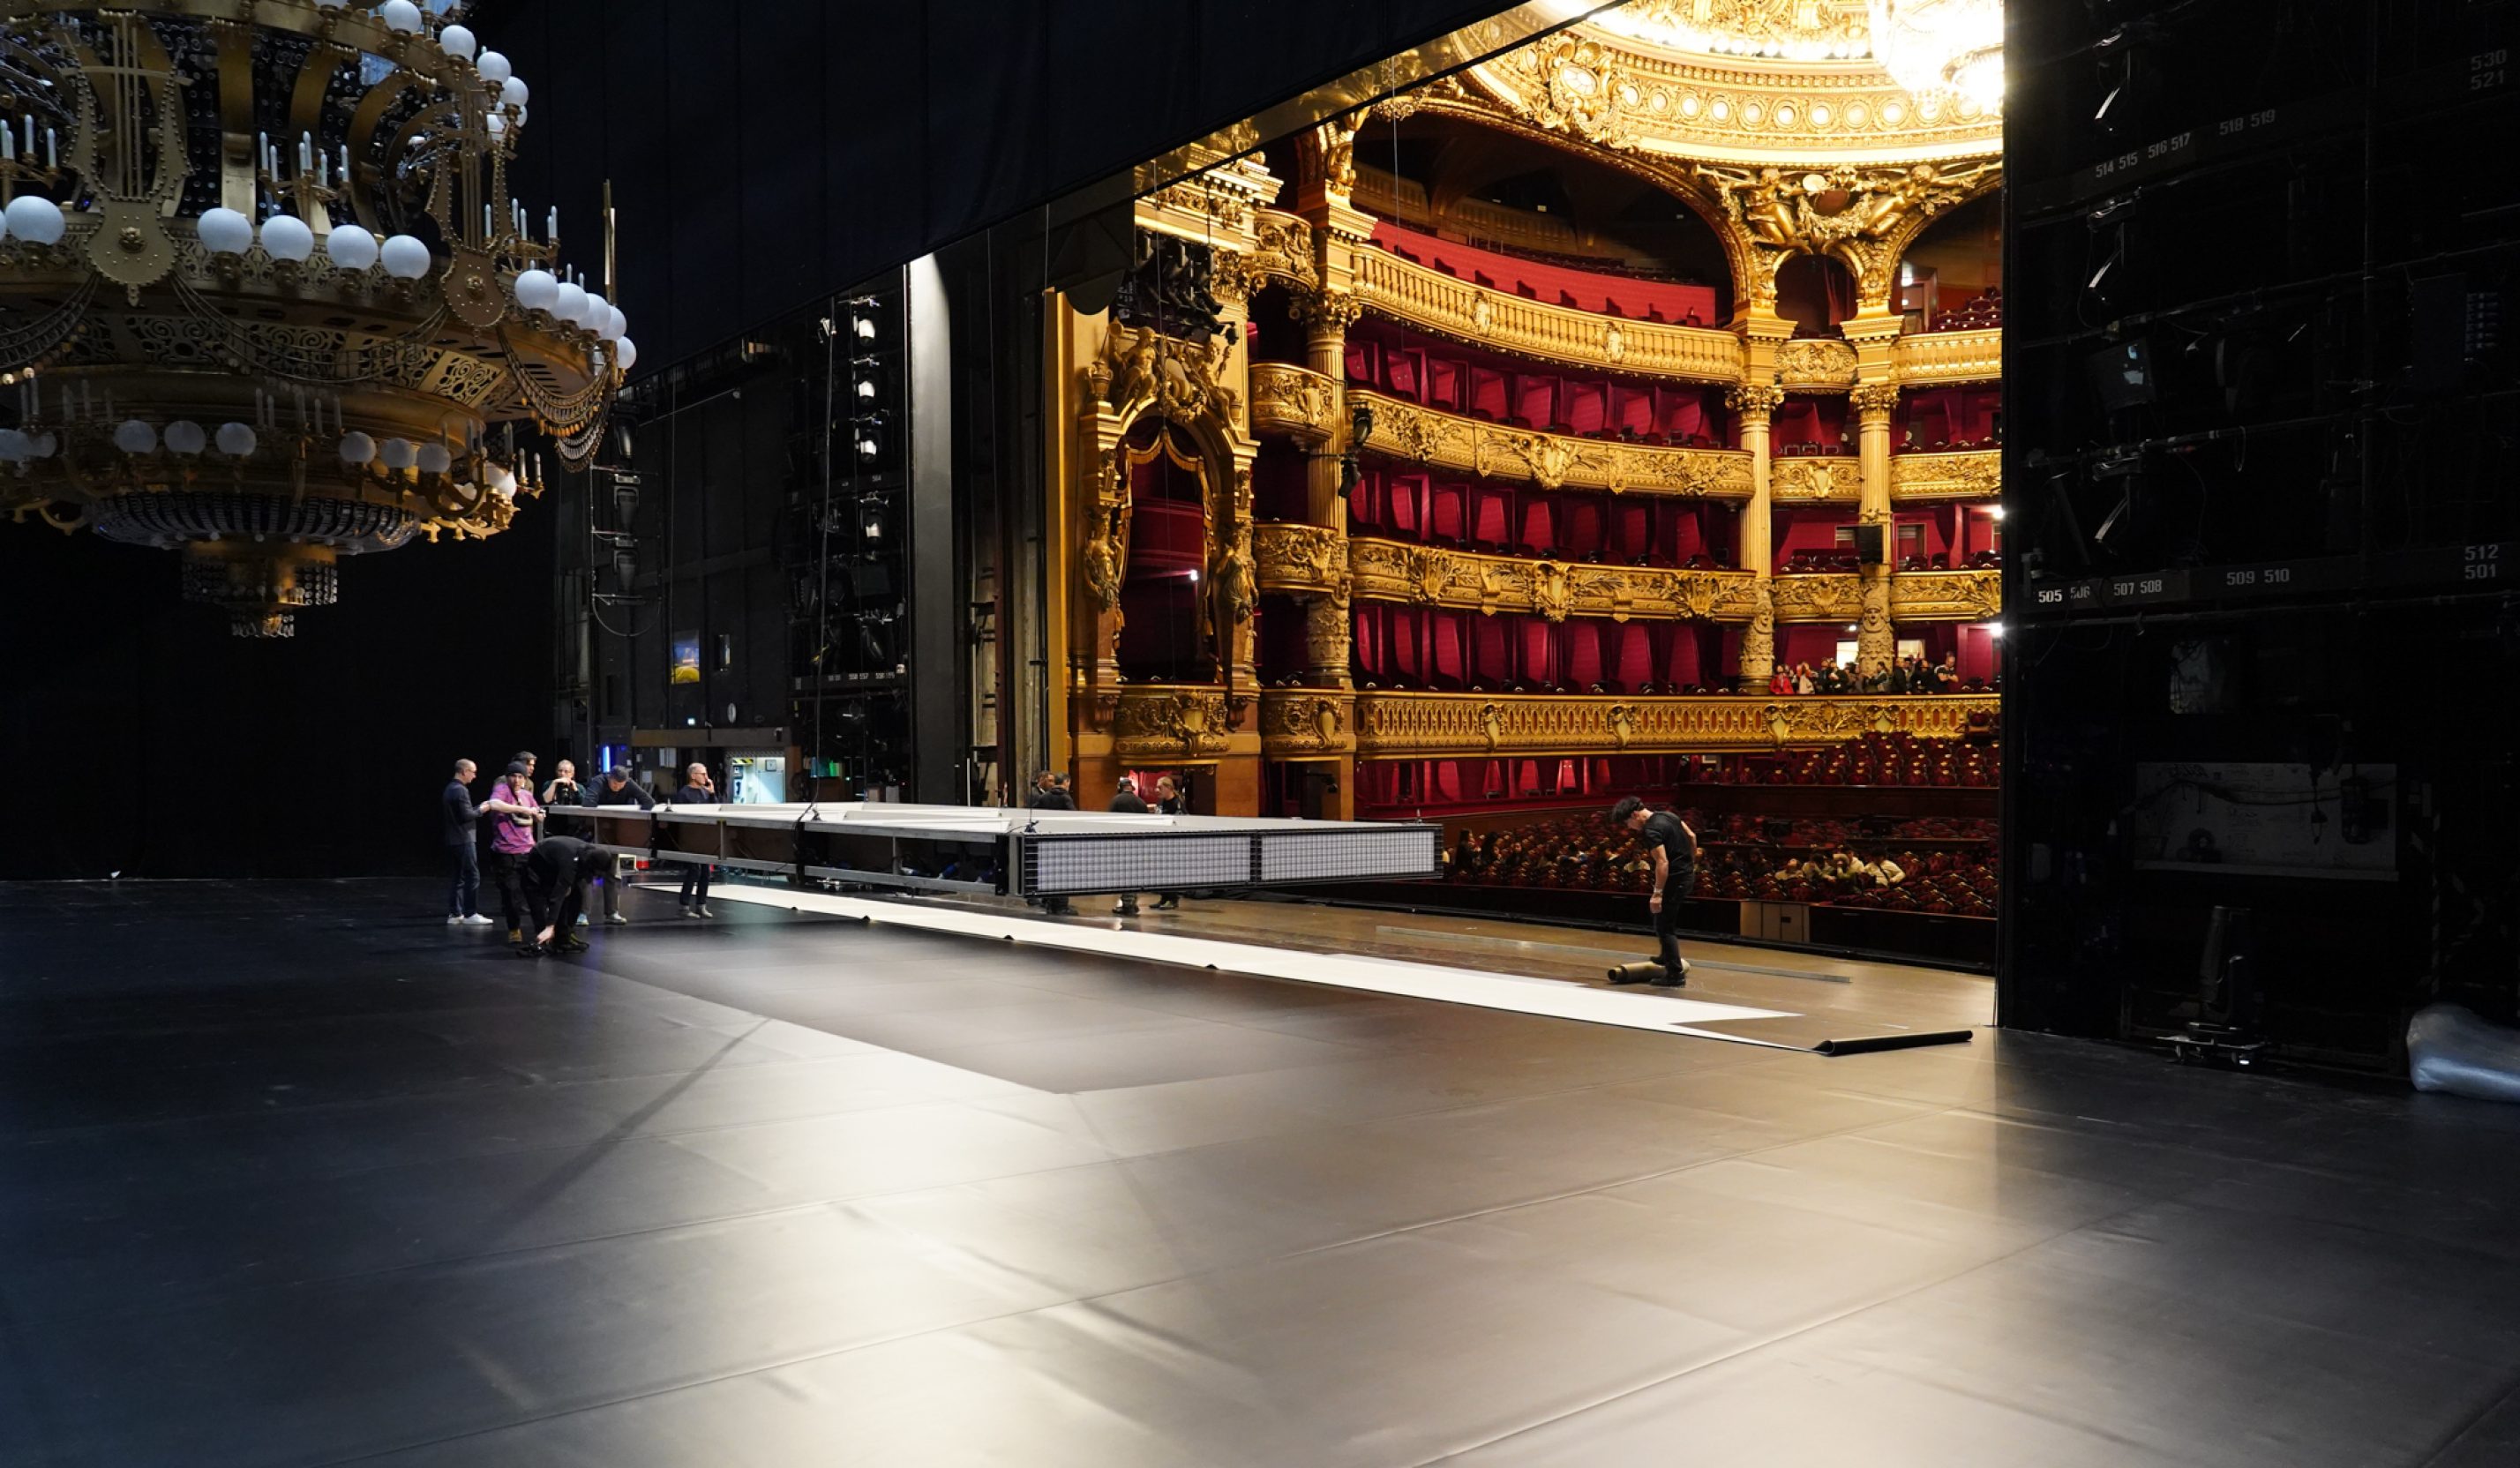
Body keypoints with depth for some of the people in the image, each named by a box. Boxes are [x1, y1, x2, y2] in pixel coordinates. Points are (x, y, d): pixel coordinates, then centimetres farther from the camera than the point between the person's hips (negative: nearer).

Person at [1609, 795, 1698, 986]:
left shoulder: (1651, 831, -20)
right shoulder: (1667, 815, 7)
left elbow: (1662, 863, -26)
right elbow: (1692, 837, 15)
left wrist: (1657, 893, -24)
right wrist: (1692, 863, 24)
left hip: (1675, 878, -10)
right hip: (1687, 874, 10)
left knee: (1664, 927, -1)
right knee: (1666, 921, 27)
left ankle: (1675, 974, 1)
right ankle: (1669, 956, 37)